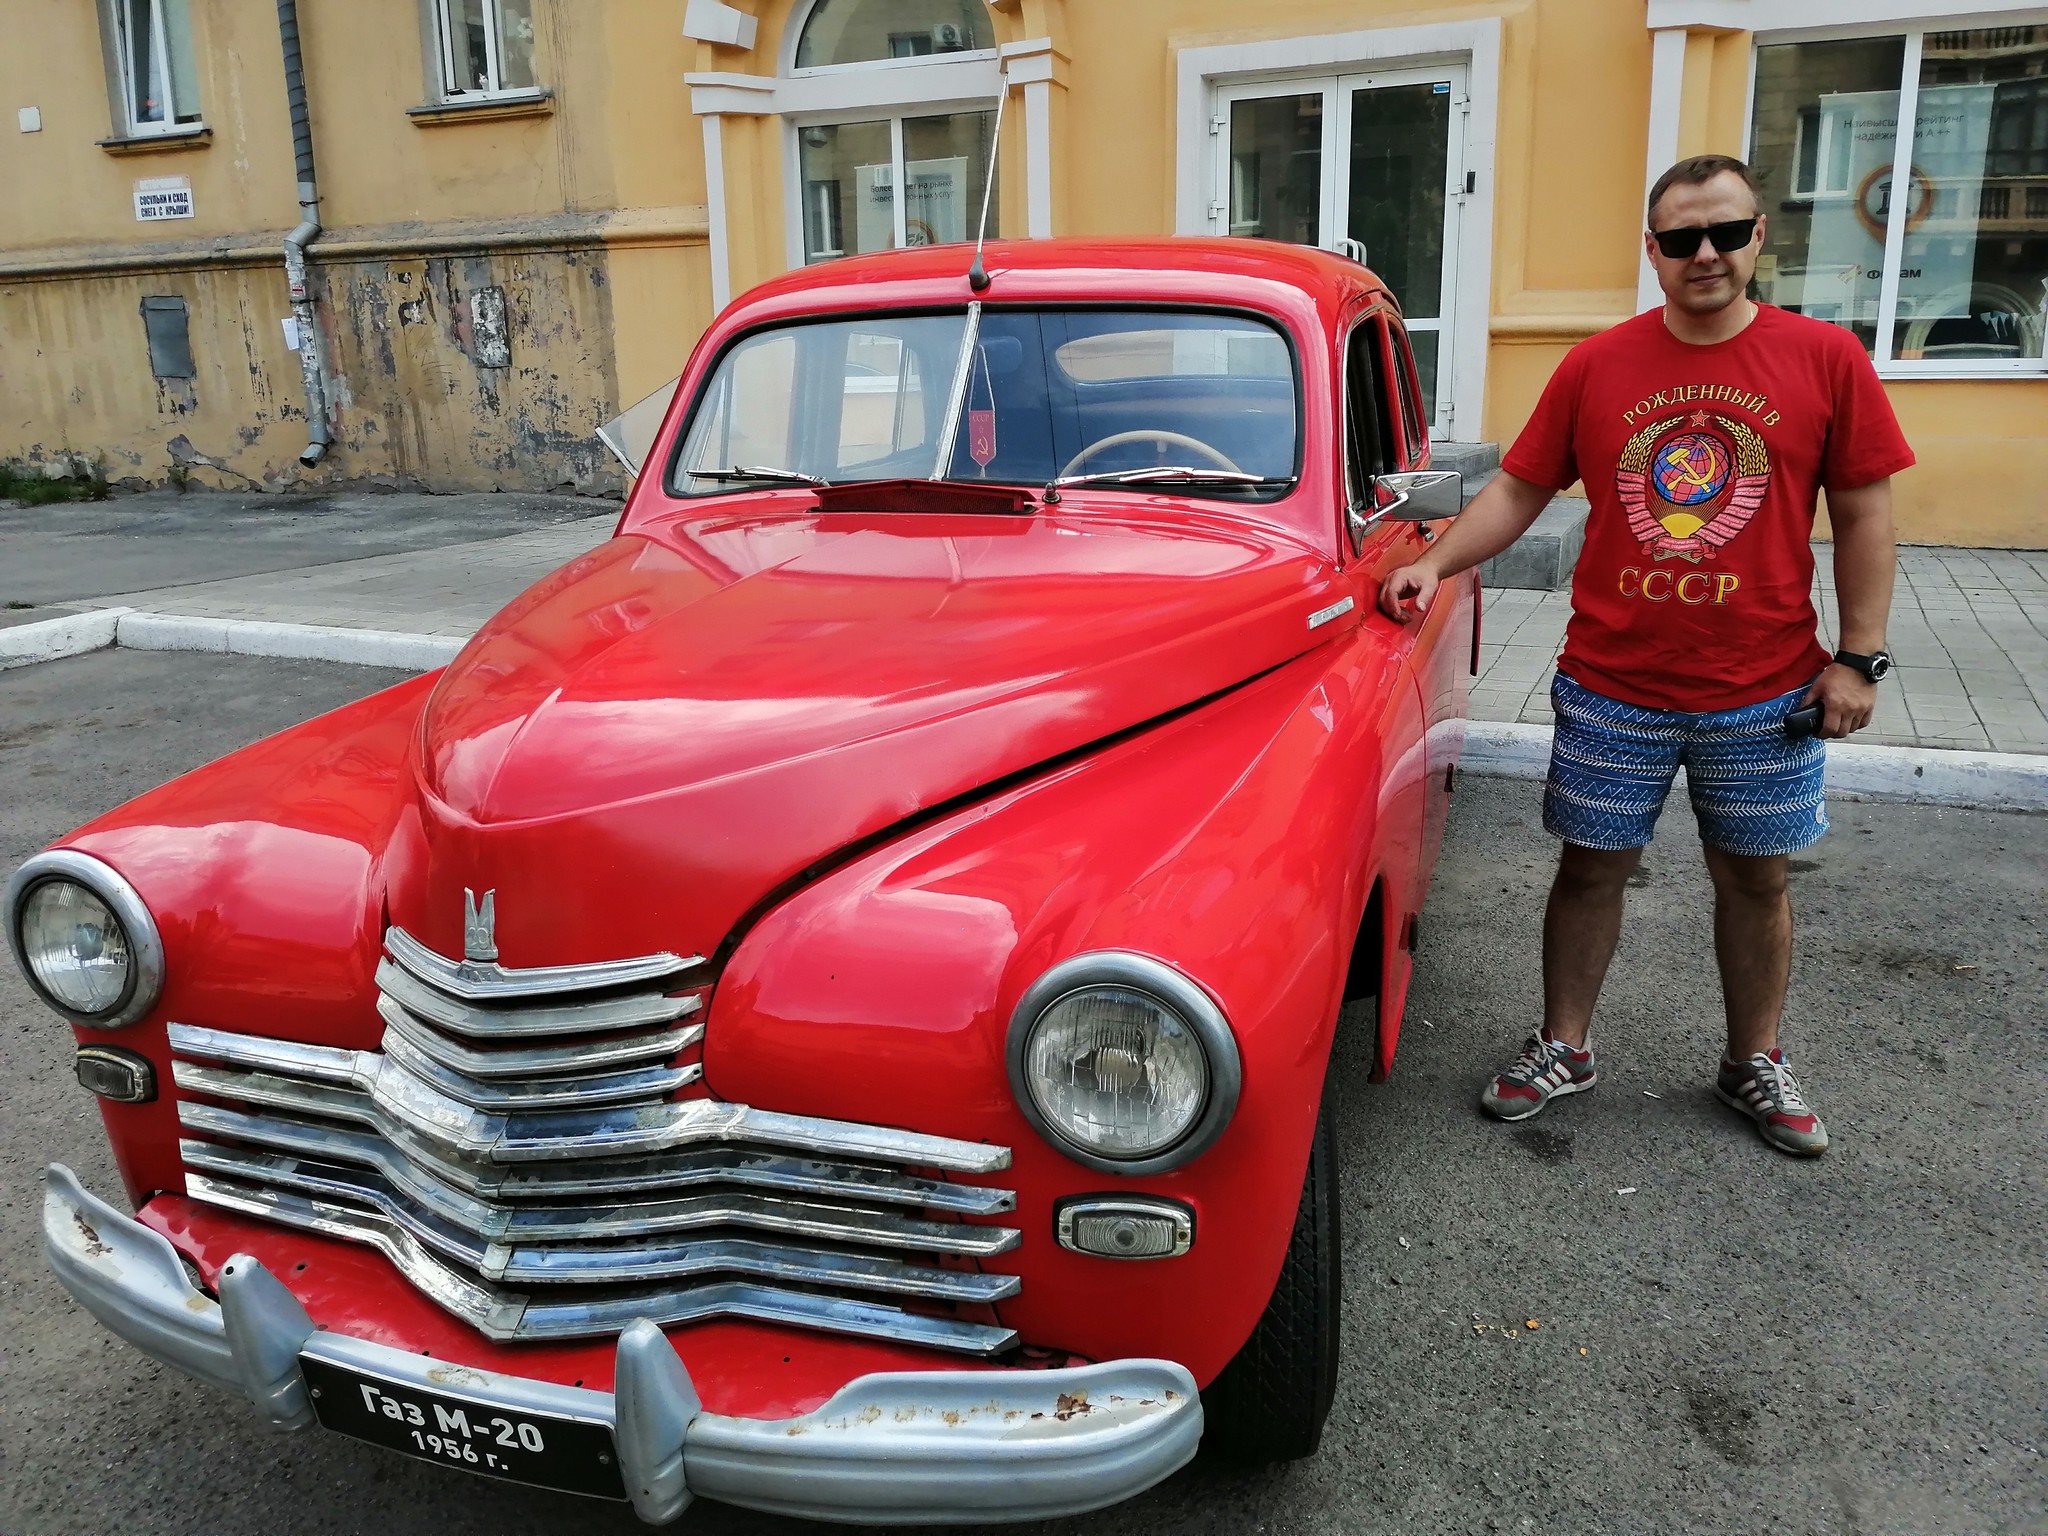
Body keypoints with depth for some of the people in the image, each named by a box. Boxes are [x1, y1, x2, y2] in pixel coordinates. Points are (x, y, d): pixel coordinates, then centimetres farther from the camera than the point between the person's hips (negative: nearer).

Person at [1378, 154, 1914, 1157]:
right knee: (1592, 867, 9)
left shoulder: (1826, 359, -2)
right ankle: (1563, 1049, 27)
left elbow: (1862, 514, 1)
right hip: (1611, 687, 0)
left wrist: (1858, 658, -3)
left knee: (1754, 879, 13)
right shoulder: (1595, 366, -1)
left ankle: (1755, 1064, 33)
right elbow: (1519, 488, 3)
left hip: (1764, 694, 0)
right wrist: (1434, 565, -11)